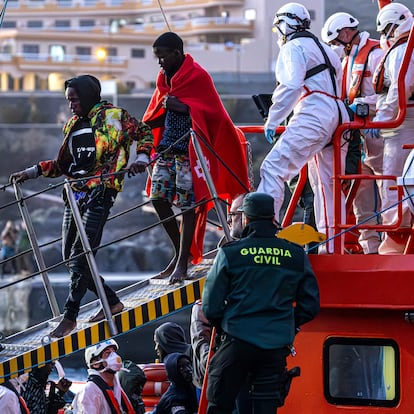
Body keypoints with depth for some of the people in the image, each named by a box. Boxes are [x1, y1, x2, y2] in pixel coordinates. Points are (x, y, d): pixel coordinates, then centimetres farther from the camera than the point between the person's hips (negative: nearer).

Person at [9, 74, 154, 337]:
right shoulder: (73, 126, 20)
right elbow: (63, 165, 25)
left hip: (101, 191, -8)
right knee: (70, 256, 4)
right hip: (76, 194, 8)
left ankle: (70, 316, -14)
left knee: (81, 255, -15)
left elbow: (143, 132, 5)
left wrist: (142, 158, -12)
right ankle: (112, 302, 17)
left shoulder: (112, 116, 2)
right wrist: (31, 172, 16)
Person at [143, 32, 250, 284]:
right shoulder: (165, 77, 13)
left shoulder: (198, 76, -9)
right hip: (168, 147, 7)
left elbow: (212, 112, -13)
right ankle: (180, 251, 16)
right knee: (158, 196, 0)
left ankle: (183, 262, -4)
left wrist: (182, 107, -24)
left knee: (187, 204, -7)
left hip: (189, 149, -7)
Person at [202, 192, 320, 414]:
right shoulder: (297, 256, 5)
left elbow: (211, 307, -1)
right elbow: (310, 306, 8)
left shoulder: (229, 254, -2)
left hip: (237, 341, -2)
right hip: (277, 345, 2)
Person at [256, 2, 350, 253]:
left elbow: (291, 87, -14)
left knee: (274, 168, -16)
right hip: (338, 119, 9)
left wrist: (273, 120, -9)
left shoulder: (293, 48, 2)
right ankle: (332, 247, 11)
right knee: (328, 184, 11)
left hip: (312, 117, -9)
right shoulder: (326, 50, 29)